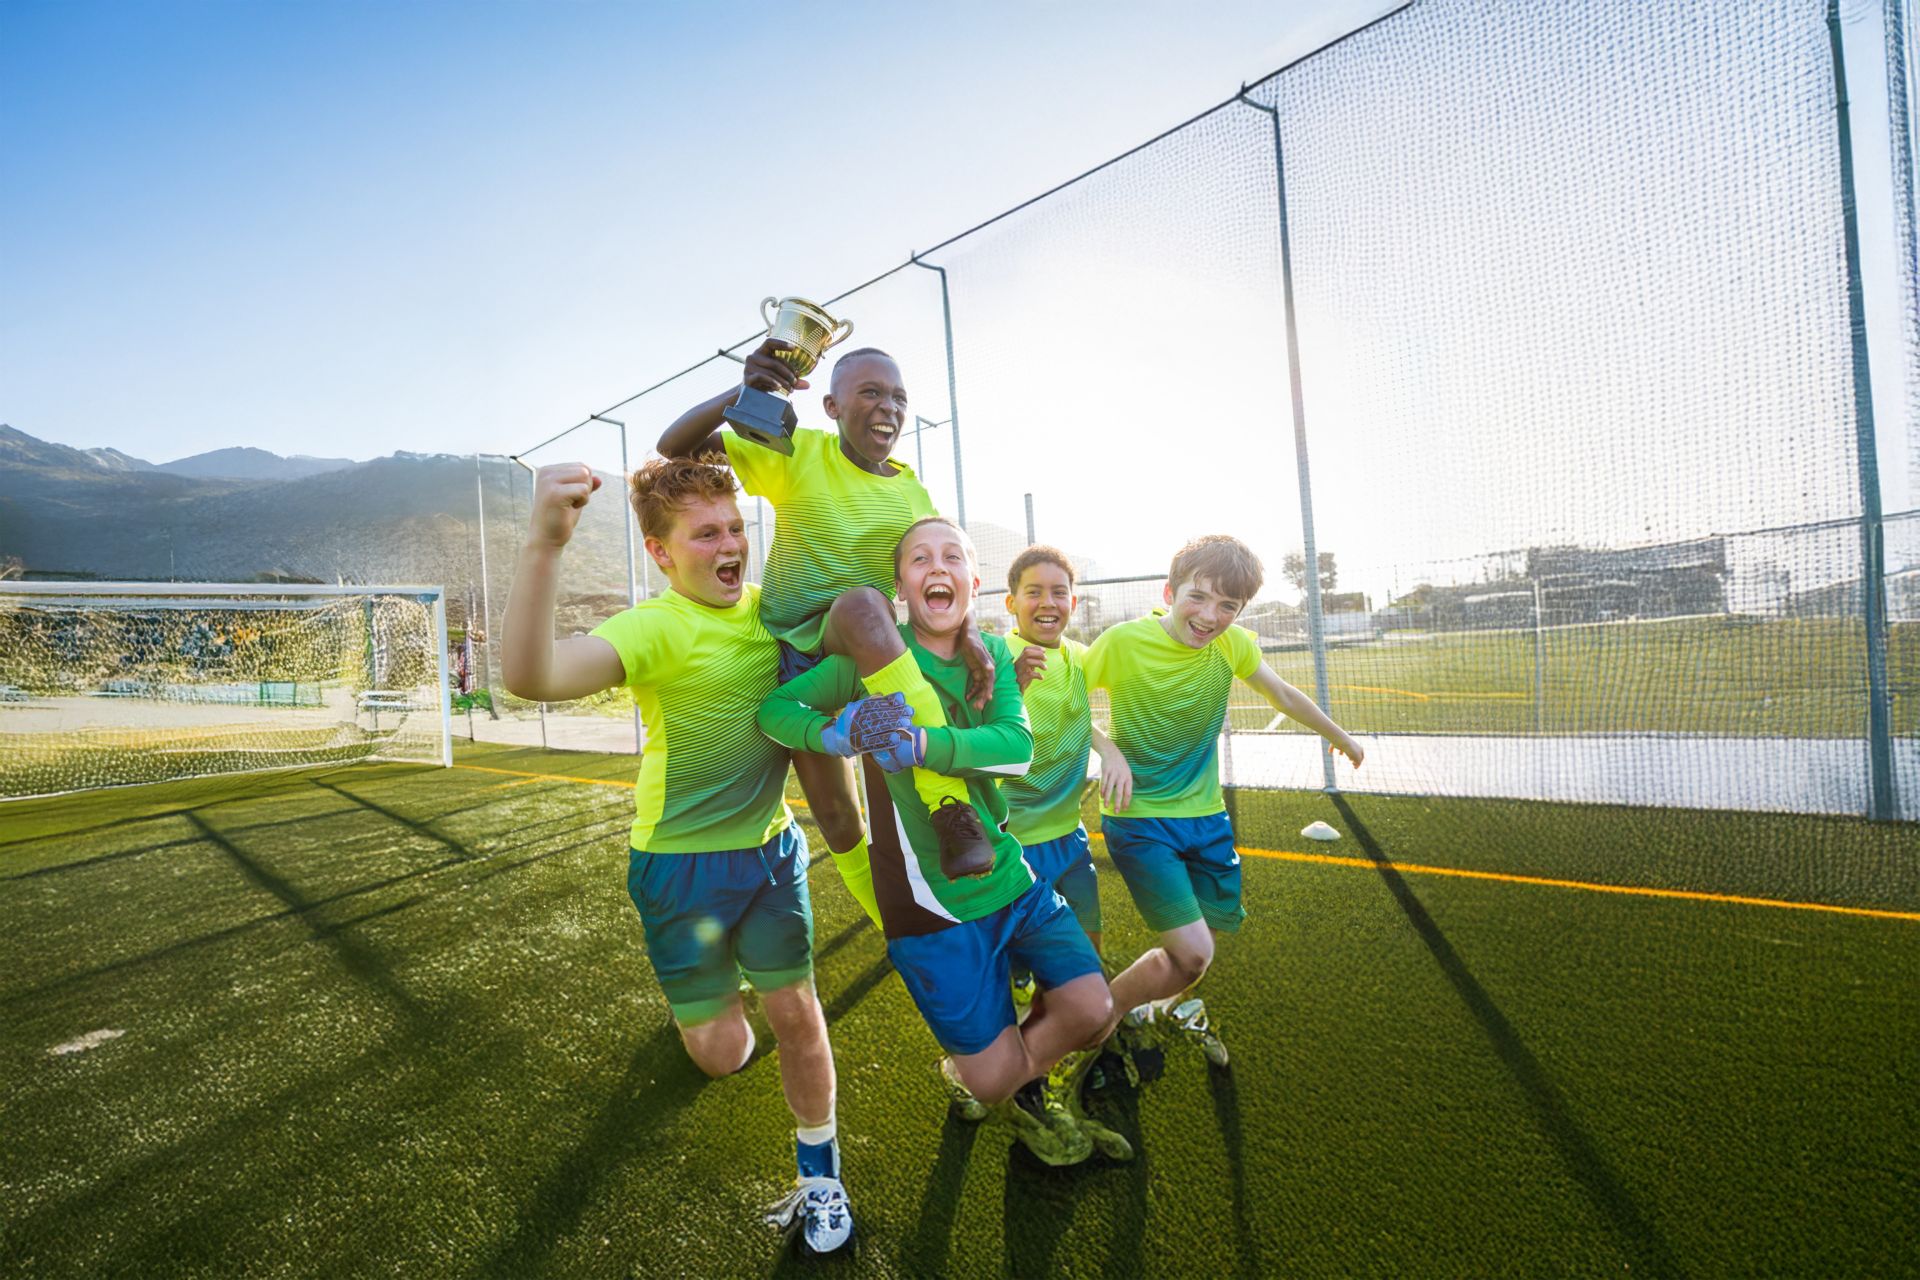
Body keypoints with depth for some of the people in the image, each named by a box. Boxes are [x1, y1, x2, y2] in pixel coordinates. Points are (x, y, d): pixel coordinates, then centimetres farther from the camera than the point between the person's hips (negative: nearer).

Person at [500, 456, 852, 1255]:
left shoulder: (769, 605, -3)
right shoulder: (656, 628, -22)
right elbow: (531, 676, -41)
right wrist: (544, 545, -54)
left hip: (771, 846, 4)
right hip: (684, 864, -3)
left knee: (796, 1013, 6)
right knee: (721, 1054, 8)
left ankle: (820, 1175, 31)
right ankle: (708, 998, 47)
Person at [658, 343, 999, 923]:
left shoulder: (913, 494, 1)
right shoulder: (799, 453, -6)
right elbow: (675, 447, -11)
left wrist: (970, 632, -26)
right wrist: (742, 392, -29)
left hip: (867, 651, 0)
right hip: (793, 652, 1)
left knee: (862, 603, -38)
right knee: (836, 818, 2)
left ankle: (948, 804, -39)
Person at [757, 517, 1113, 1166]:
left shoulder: (994, 654, 1)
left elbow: (1018, 745, -16)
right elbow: (774, 708, -9)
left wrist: (925, 744, -33)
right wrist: (836, 733, -31)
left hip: (1011, 875, 4)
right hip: (931, 902, -4)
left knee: (1090, 1007, 3)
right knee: (990, 1076, 1)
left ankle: (1017, 1089, 35)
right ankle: (976, 1078, 41)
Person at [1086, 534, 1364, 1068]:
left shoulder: (1233, 645, -7)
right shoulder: (1124, 641, -20)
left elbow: (1285, 697, 11)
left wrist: (1340, 736, 24)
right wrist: (1110, 754, -25)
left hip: (1206, 814, 6)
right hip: (1137, 818, -5)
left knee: (1216, 923, 19)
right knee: (1192, 953, -14)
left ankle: (1176, 1005, 51)